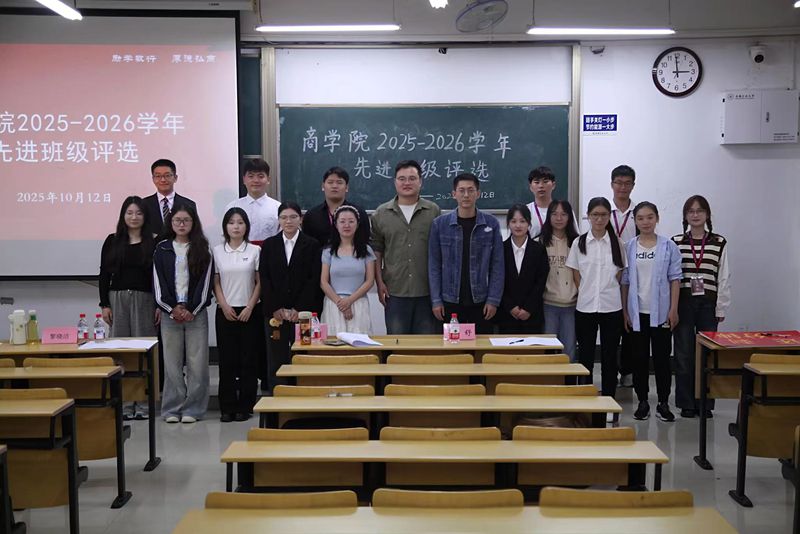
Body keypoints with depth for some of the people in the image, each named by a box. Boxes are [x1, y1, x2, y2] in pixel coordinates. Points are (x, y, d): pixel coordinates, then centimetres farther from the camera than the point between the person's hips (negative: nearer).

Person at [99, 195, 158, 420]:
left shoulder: (153, 243, 3)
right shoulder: (113, 241, 6)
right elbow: (104, 274, 6)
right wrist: (104, 304, 0)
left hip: (144, 299, -1)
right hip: (118, 298, 1)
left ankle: (143, 403, 7)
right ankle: (124, 403, 9)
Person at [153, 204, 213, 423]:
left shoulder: (202, 250, 5)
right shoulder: (162, 249, 8)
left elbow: (205, 283, -1)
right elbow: (158, 283, 3)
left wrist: (191, 310, -10)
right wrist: (173, 308, -8)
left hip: (196, 312, -1)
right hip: (169, 313, 1)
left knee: (197, 363, 0)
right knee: (171, 363, 4)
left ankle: (192, 409, 8)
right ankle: (172, 409, 12)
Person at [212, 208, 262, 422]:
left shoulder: (254, 250, 1)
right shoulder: (217, 251, 5)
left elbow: (259, 282, 1)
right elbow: (215, 283, 6)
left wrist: (249, 307, -7)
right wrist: (224, 306, -5)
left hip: (250, 311, -1)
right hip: (225, 311, 1)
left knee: (248, 360, 1)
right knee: (227, 360, 2)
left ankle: (245, 406, 9)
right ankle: (227, 407, 9)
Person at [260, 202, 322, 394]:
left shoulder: (312, 245, 4)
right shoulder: (269, 245, 10)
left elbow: (314, 279, -3)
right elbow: (264, 279, 5)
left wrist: (299, 309, -10)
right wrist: (275, 309, -5)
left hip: (303, 312, -2)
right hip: (276, 313, 2)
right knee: (276, 360, 2)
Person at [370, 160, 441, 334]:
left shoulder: (434, 212, 4)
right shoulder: (381, 214, 6)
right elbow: (376, 250, 7)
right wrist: (379, 282, 1)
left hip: (427, 291, 0)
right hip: (394, 291, 0)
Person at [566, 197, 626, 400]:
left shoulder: (617, 243, 3)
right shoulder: (579, 243, 2)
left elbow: (619, 276, 7)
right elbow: (576, 276, 4)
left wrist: (606, 291, 2)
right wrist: (586, 294, 0)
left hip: (612, 307, 0)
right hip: (585, 307, 0)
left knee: (610, 357, 6)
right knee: (585, 356, 6)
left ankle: (608, 400, 15)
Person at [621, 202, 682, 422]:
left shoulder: (668, 246, -1)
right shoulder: (629, 247, 2)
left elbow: (675, 278, -1)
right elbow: (625, 280, 4)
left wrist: (674, 309, -6)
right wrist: (624, 311, 1)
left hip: (661, 311, -1)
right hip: (637, 312, 1)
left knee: (662, 358, 4)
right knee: (640, 358, 8)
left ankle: (663, 403, 13)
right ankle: (642, 402, 17)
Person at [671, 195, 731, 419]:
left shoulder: (719, 243, 4)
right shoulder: (676, 242, 2)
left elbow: (723, 278, 4)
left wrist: (721, 308, 1)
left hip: (708, 304, 0)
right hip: (683, 302, 0)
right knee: (684, 354, 3)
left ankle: (705, 403, 15)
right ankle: (686, 404, 13)